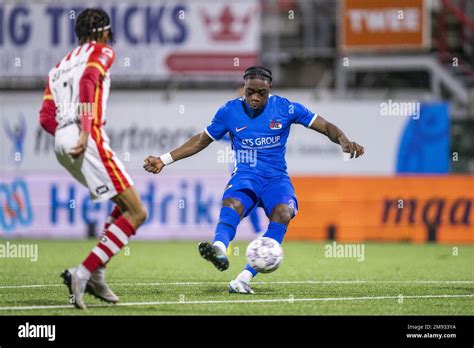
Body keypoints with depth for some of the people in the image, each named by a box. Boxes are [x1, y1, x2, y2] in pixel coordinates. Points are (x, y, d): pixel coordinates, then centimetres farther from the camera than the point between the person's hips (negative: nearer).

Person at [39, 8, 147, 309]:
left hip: (61, 140, 8)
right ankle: (82, 274, -17)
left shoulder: (61, 66, 28)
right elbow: (88, 81, -15)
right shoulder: (102, 51, 8)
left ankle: (97, 274, 9)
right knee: (137, 213, -7)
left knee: (126, 203, 21)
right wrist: (86, 130, -23)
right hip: (88, 138, -8)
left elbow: (46, 118, 17)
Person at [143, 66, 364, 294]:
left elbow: (326, 127, 2)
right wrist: (164, 160, 12)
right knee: (231, 204, -36)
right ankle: (219, 249, -70)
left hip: (276, 177, 0)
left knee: (283, 212, -34)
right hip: (245, 175, 0)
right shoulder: (229, 111, 3)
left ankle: (244, 278, -42)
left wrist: (344, 141, -20)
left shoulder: (285, 108, 0)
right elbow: (200, 141, 16)